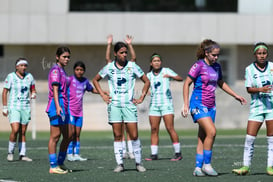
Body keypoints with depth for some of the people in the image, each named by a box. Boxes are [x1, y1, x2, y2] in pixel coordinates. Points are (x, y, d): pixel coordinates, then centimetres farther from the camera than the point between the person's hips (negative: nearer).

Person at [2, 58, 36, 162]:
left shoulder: (29, 76, 4)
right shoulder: (10, 77, -7)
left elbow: (33, 89, 18)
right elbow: (4, 92, -3)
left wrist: (33, 94, -5)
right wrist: (4, 108, -6)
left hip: (25, 107, 4)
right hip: (13, 107, -4)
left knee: (23, 132, 6)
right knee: (15, 130, -17)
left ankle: (22, 155, 11)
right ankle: (10, 152, 1)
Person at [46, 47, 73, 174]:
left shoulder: (62, 70, 20)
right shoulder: (55, 70, -8)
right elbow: (55, 89, -18)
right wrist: (57, 106, -28)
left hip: (63, 107, 10)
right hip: (57, 105, -10)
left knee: (69, 135, 10)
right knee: (55, 136, -7)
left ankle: (60, 163, 18)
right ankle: (53, 166, -4)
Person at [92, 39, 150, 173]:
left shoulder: (132, 66, 2)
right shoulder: (109, 68, 4)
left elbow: (146, 81, 12)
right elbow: (95, 80, 19)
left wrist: (141, 98, 5)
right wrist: (103, 95, 9)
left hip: (129, 105, -1)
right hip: (114, 105, 1)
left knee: (134, 135, -5)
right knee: (117, 136, -1)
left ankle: (138, 163, 5)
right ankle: (120, 164, 4)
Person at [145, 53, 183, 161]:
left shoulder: (166, 71, 0)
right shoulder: (149, 75, 11)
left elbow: (180, 79, -9)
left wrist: (170, 76, -28)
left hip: (166, 103, -4)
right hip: (154, 104, 4)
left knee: (170, 128, -10)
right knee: (154, 129, 0)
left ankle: (178, 153, -4)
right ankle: (154, 154, 4)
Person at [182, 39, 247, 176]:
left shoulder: (216, 67, 10)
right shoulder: (199, 65, -10)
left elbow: (221, 83, 25)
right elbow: (187, 83, -7)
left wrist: (236, 96, 23)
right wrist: (186, 104, -11)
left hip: (210, 106, 7)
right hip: (198, 104, -7)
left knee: (203, 137, 5)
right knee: (211, 132, -20)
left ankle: (198, 168, 8)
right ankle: (206, 164, -11)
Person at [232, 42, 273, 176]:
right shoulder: (249, 69, 0)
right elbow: (249, 89, -6)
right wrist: (260, 89, -22)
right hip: (257, 106, 0)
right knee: (250, 137, -4)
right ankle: (246, 166, 3)